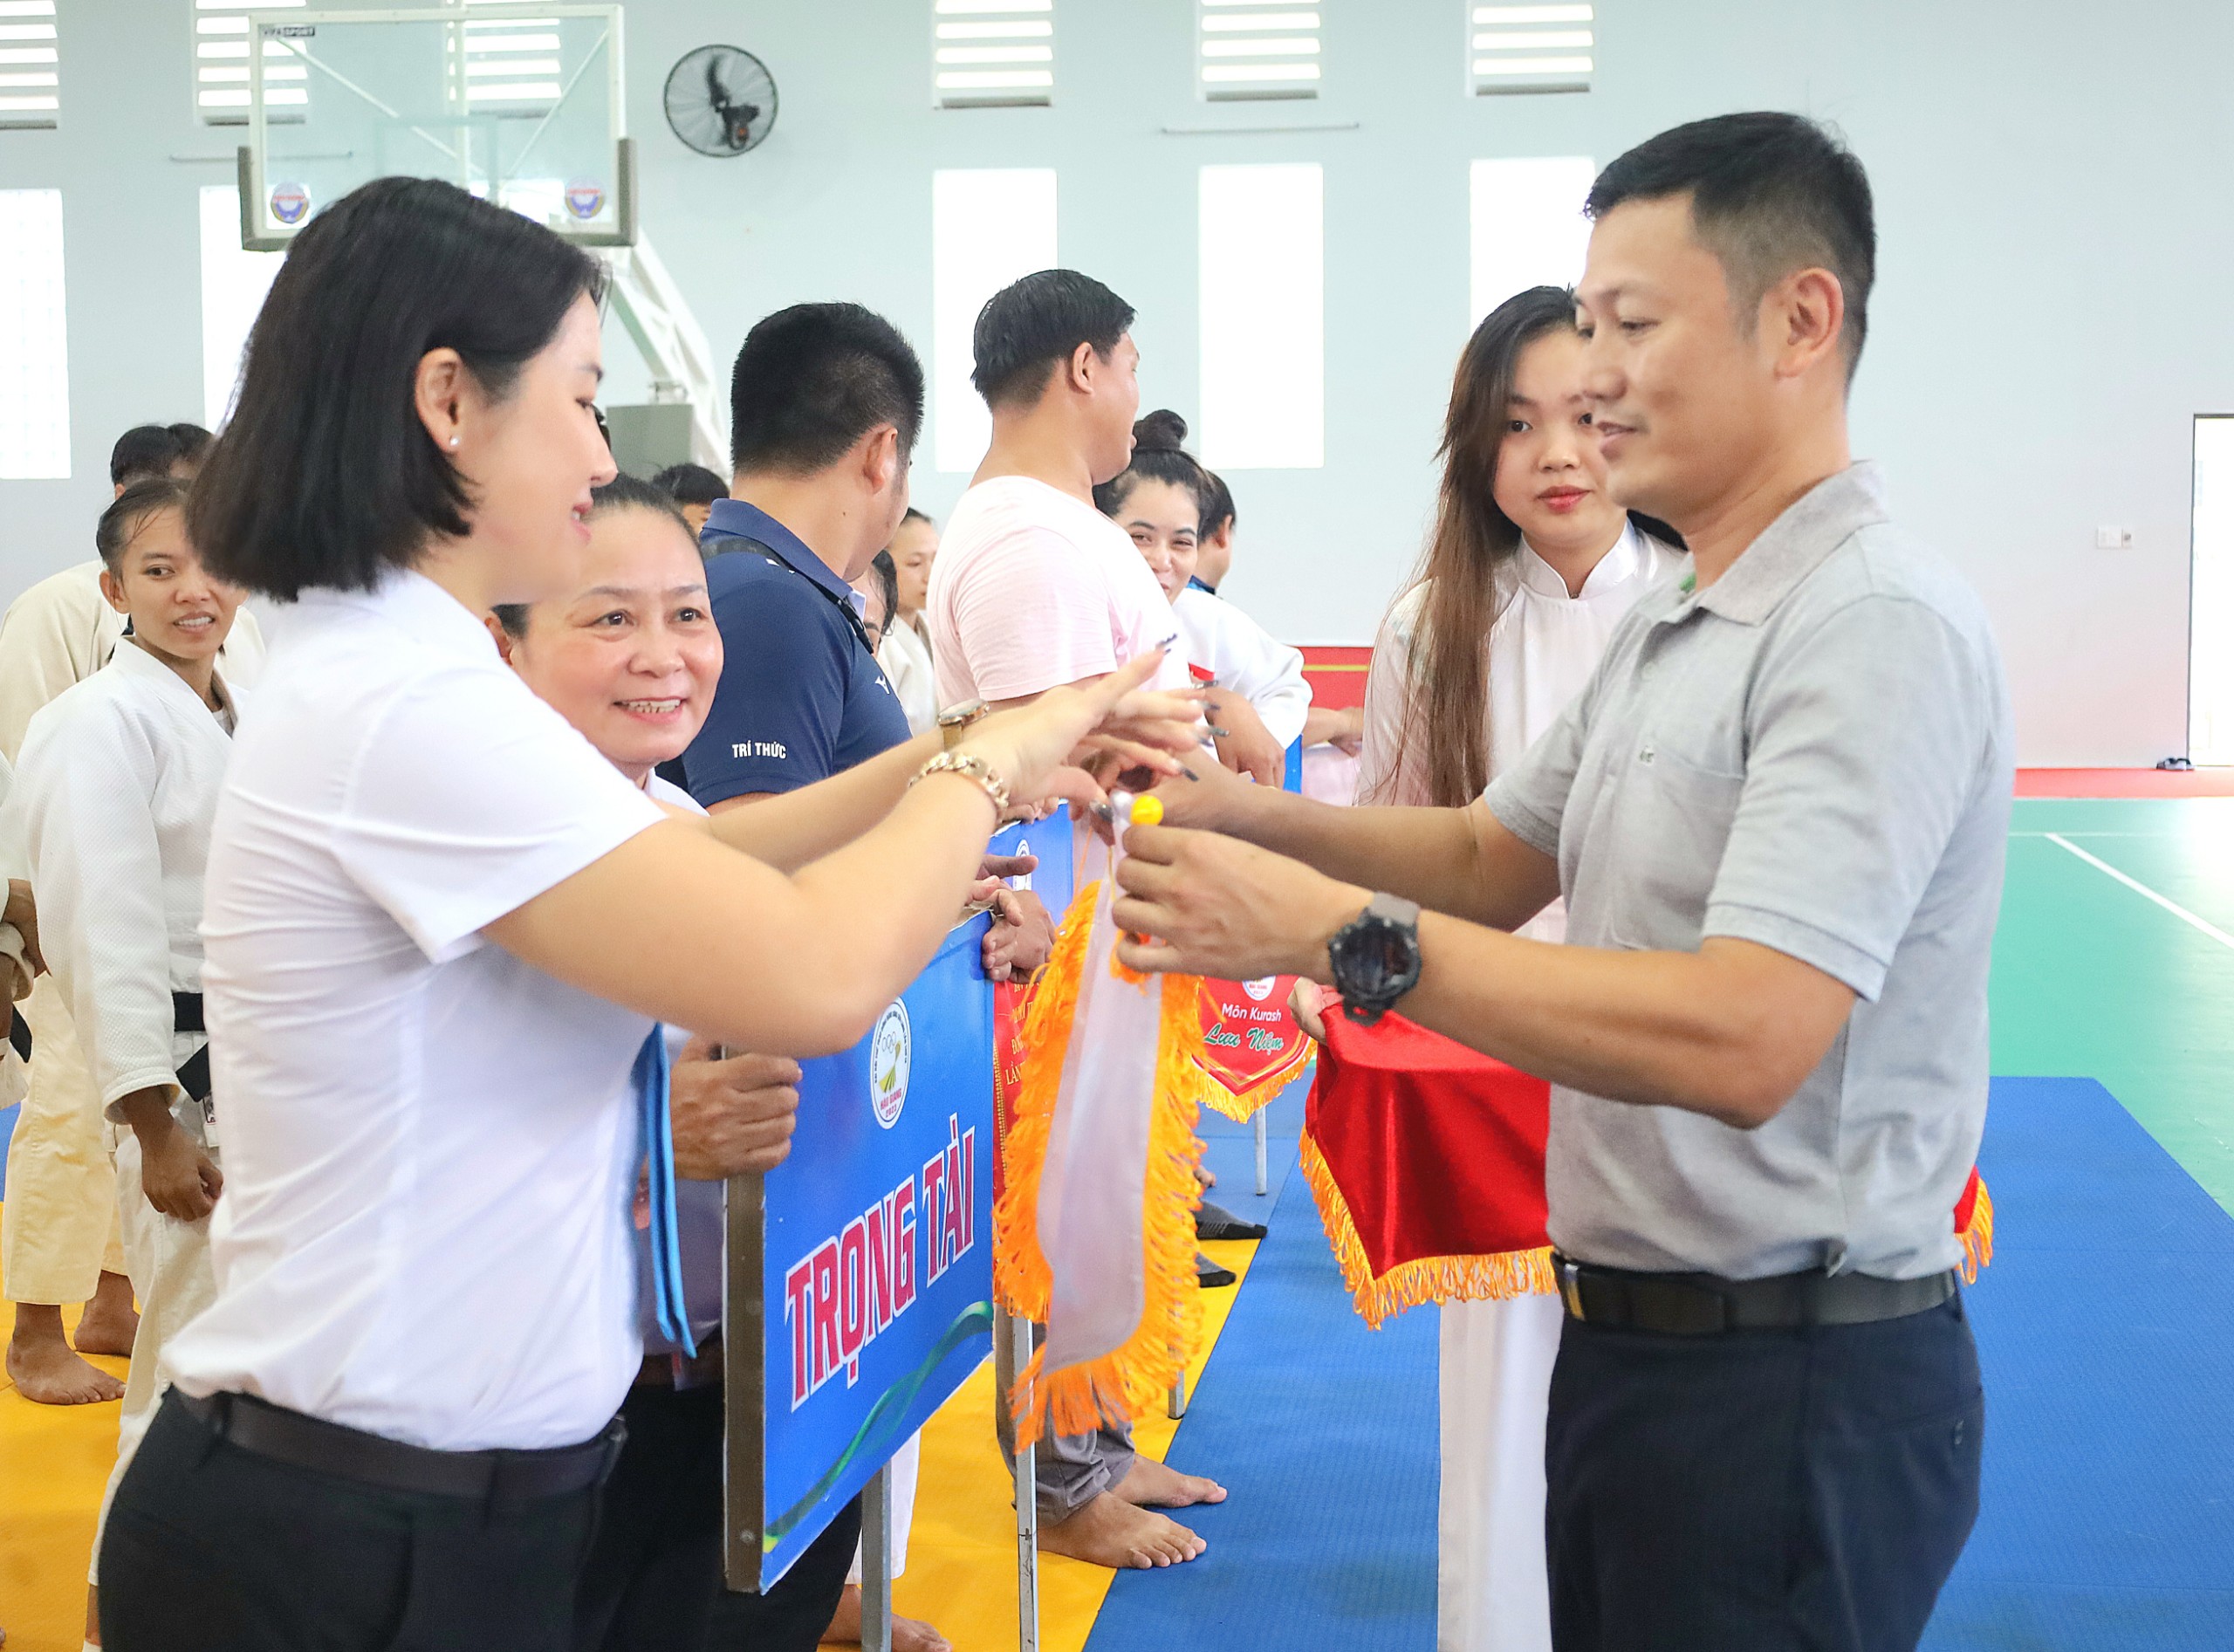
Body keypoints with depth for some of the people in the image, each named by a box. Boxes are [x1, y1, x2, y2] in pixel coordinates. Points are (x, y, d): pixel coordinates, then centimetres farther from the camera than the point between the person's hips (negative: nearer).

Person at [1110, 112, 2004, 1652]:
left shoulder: (1878, 626, -20)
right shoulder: (1667, 628, 11)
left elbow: (1741, 1042, -29)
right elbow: (1495, 856, 16)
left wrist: (1336, 932, -28)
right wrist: (1246, 813, -1)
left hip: (1794, 1386, -9)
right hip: (1629, 1337, 9)